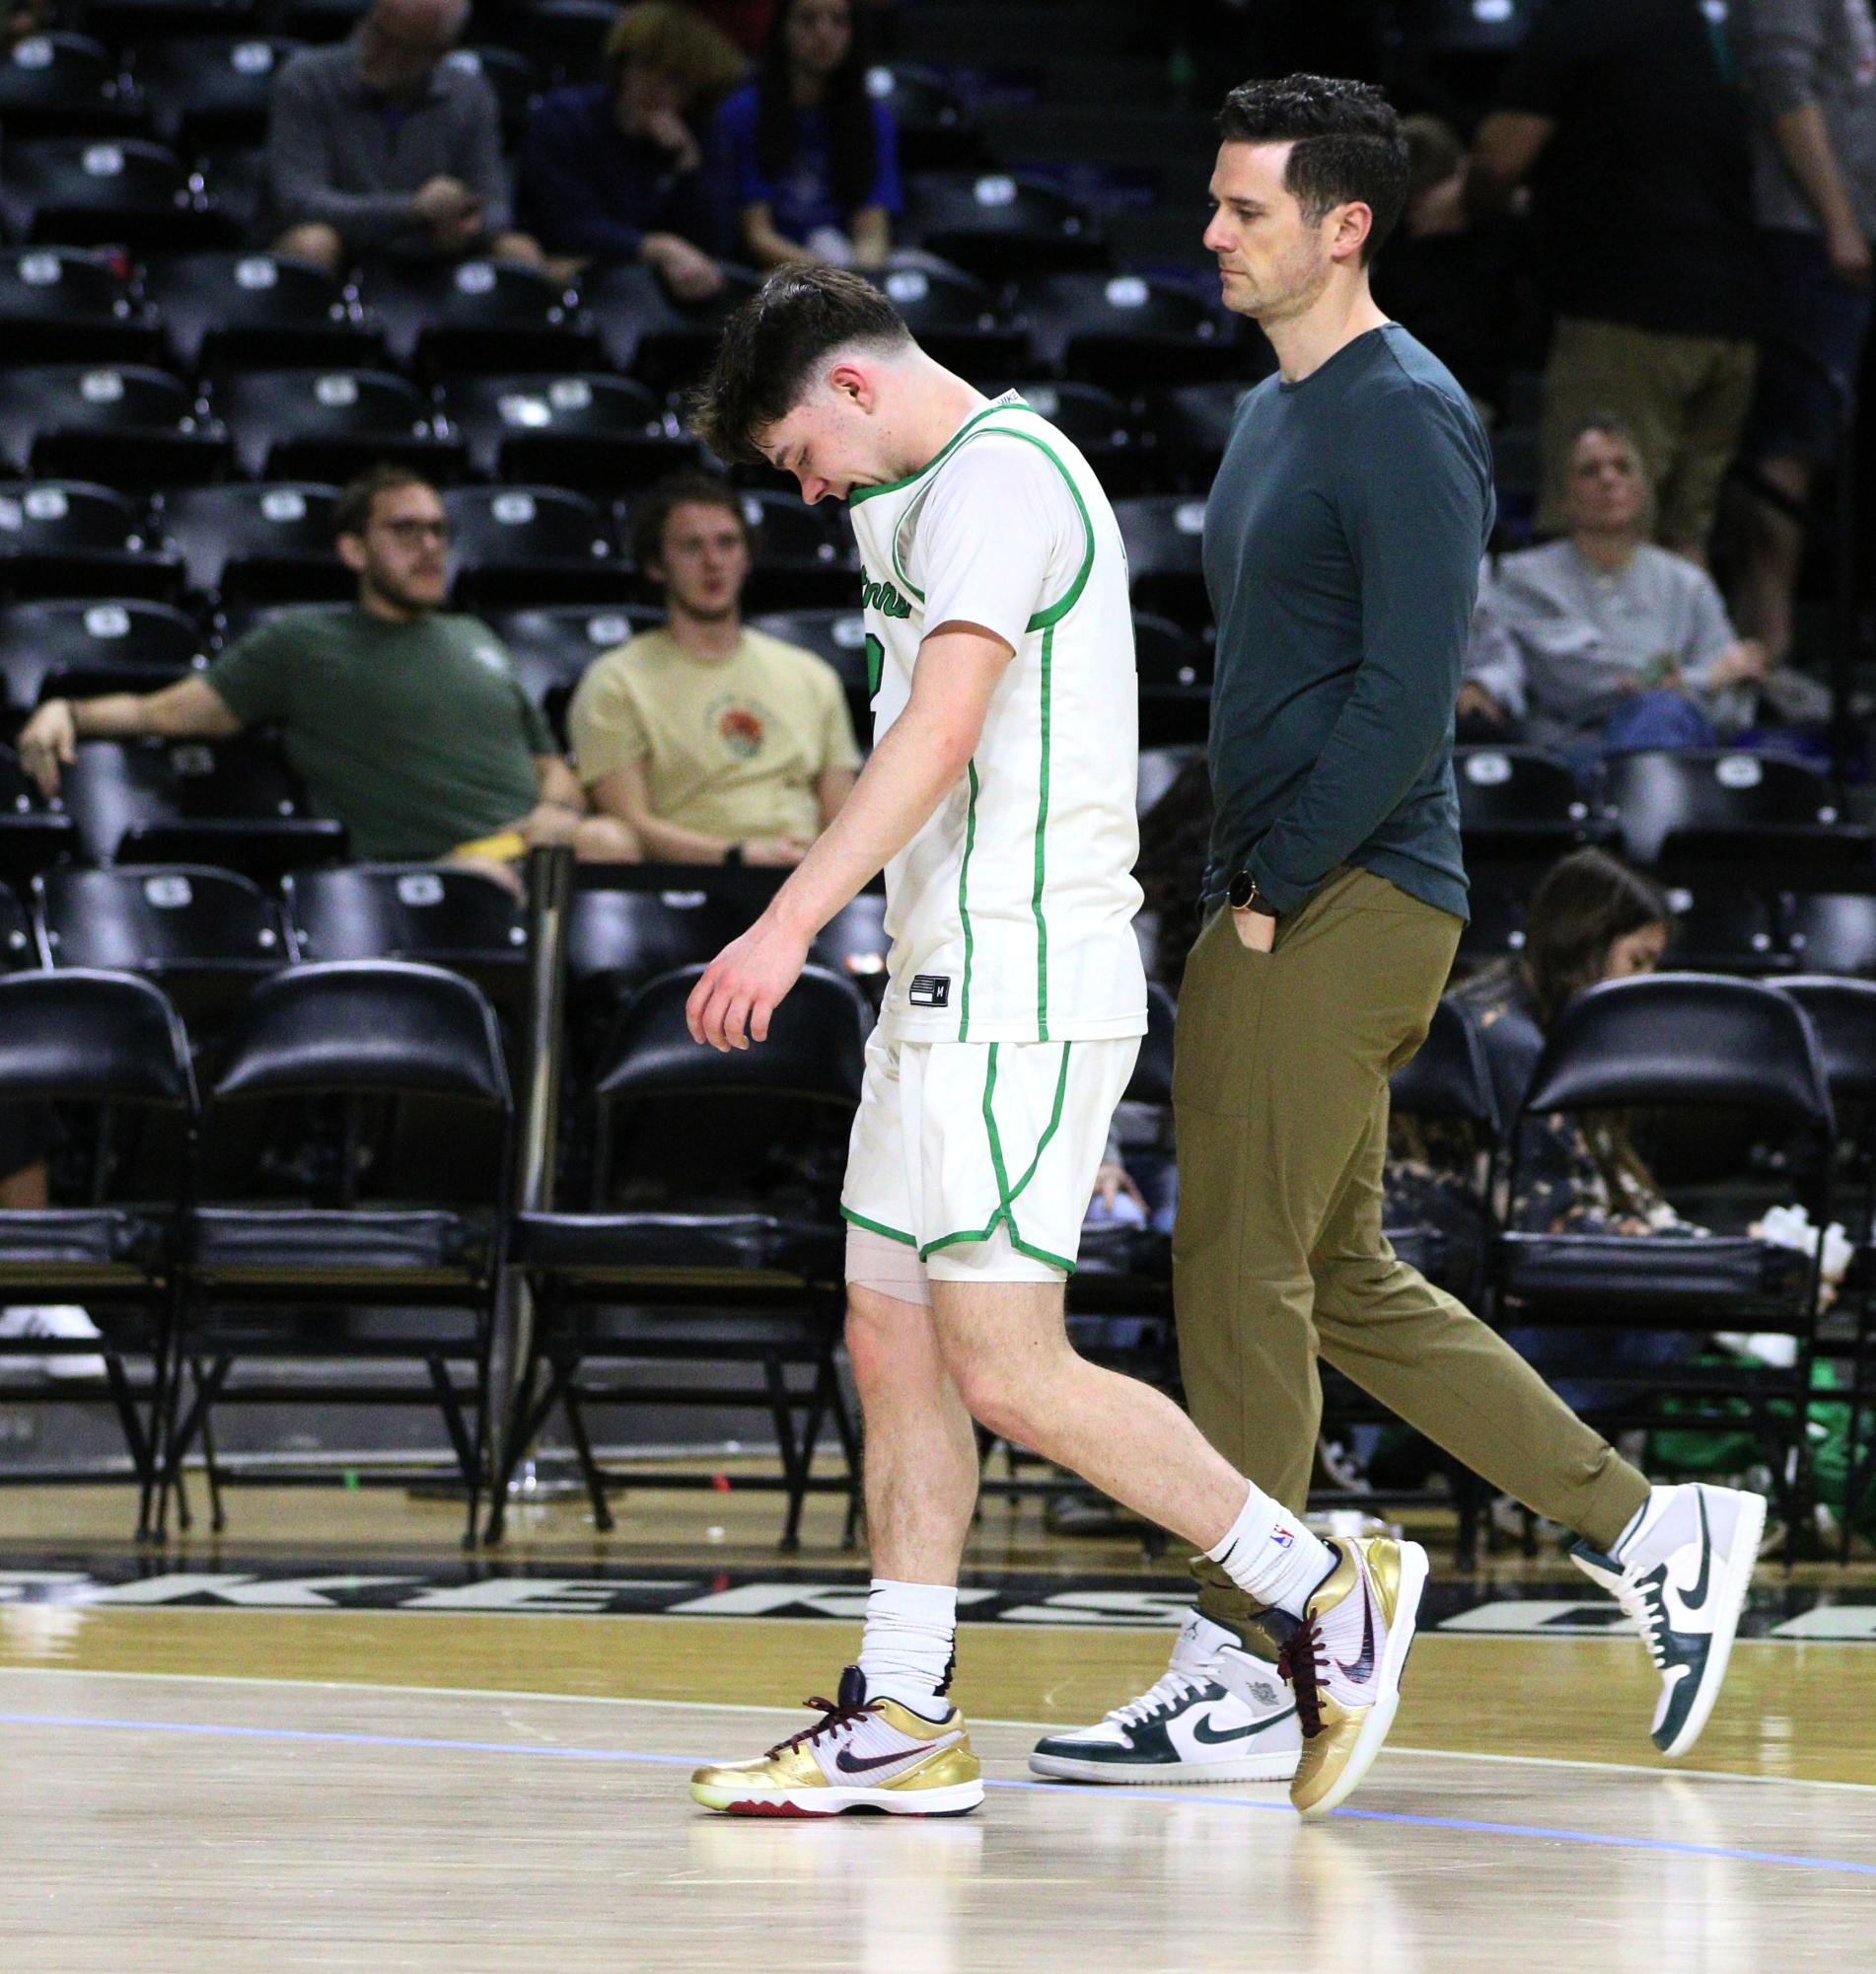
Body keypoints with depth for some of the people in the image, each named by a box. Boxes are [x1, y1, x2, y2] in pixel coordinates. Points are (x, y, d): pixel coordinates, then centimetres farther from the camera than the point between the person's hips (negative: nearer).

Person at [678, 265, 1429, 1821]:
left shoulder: (997, 473, -12)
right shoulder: (940, 494, 21)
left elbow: (944, 730, -23)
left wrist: (794, 920, -29)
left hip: (1017, 992, -11)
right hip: (949, 990, 11)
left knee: (1008, 1370, -13)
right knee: (892, 1339, 8)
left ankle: (1322, 1589, -3)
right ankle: (904, 1719, 11)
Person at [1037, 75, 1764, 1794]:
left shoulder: (1404, 420, -12)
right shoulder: (1274, 414, 18)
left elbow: (1407, 697, -19)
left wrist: (1269, 892, -17)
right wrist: (1235, 890, 15)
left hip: (1346, 909, -10)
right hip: (1281, 901, 10)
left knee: (1244, 1275, -7)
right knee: (1343, 1281, 12)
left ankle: (1233, 1674, 0)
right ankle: (1657, 1534, 18)